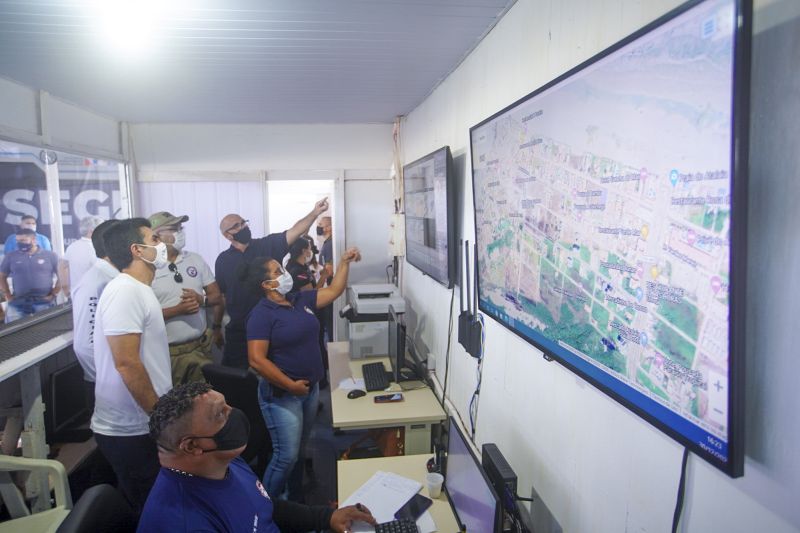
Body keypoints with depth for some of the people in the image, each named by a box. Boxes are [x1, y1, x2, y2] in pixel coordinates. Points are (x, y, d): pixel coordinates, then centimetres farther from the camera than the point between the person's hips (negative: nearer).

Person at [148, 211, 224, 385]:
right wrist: (178, 310, -19)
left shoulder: (196, 259, 5)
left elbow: (217, 296, 9)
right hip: (168, 353, -4)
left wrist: (201, 300, -9)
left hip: (201, 347, 4)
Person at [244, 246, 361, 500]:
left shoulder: (300, 300, 5)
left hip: (311, 388, 7)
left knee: (299, 450, 20)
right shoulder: (262, 314, -17)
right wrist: (290, 385, -21)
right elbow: (257, 360, -23)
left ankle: (296, 500, 38)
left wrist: (344, 262, 3)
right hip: (282, 394, -7)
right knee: (286, 455, -3)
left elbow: (334, 291, 13)